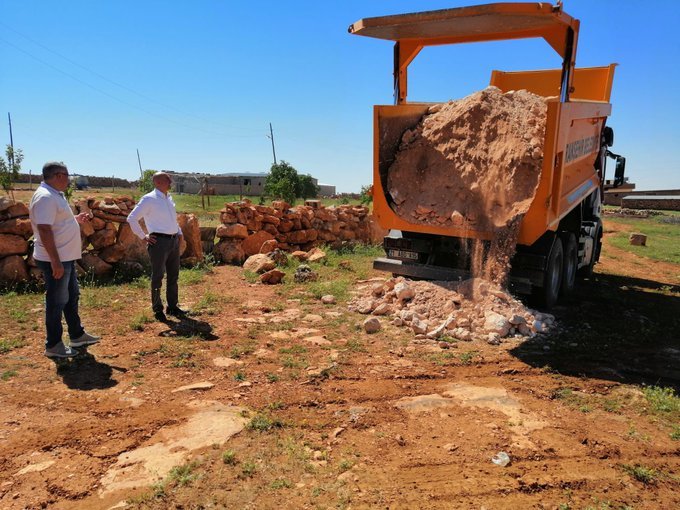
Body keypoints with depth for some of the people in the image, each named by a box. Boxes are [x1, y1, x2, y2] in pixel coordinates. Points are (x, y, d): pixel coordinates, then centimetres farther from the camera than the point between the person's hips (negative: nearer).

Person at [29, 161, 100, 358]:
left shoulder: (55, 195, 13)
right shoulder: (45, 197, -20)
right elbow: (44, 230, -26)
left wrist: (75, 219, 13)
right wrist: (55, 261, -27)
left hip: (66, 257, 11)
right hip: (55, 260, -10)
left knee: (72, 296, 20)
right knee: (57, 302, 0)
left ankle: (77, 335, 34)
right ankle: (53, 345, 13)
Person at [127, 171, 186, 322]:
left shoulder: (169, 198, 13)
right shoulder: (149, 199, -10)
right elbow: (132, 219, -11)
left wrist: (179, 233, 14)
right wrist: (143, 237, -10)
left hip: (174, 241, 8)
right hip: (159, 241, -7)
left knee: (173, 276, 14)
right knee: (158, 276, 1)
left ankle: (173, 306, 26)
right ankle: (157, 309, 13)